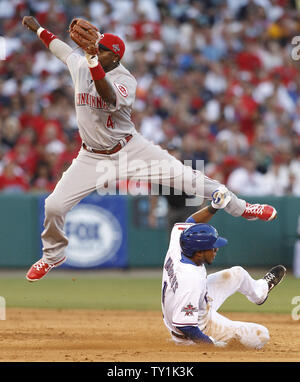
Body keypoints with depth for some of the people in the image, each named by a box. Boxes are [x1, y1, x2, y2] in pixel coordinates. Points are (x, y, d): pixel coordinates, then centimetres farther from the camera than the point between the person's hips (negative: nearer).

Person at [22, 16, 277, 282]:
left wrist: (92, 60, -48)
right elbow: (60, 47, 21)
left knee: (185, 177, -12)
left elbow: (110, 98, -40)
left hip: (129, 149, -3)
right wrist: (37, 28, 28)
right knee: (54, 206, -7)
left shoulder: (125, 80, -17)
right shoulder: (80, 65, -2)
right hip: (92, 158, 3)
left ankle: (240, 208, 5)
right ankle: (52, 257, 20)